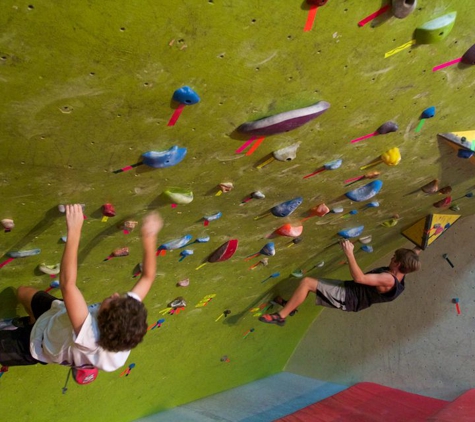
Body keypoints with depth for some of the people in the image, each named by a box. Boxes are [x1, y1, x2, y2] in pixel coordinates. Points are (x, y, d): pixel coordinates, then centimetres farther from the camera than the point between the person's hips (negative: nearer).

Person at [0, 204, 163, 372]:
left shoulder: (90, 338, -50)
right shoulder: (128, 317, -35)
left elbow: (67, 284, -58)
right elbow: (147, 277, -23)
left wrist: (74, 232, -58)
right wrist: (150, 237, -36)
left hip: (37, 344, -6)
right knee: (23, 291, 27)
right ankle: (33, 322, 47)